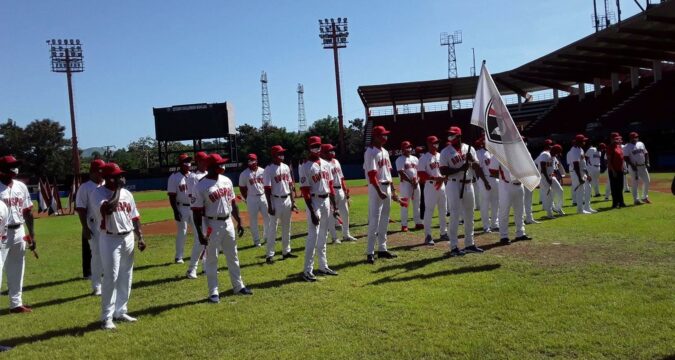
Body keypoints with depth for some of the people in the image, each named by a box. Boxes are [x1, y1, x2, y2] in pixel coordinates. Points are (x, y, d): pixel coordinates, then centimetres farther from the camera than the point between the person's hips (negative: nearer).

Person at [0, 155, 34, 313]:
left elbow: (27, 212, 13)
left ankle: (16, 303, 27)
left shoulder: (21, 186, 9)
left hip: (19, 232, 7)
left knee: (16, 270, 15)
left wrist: (32, 235, 12)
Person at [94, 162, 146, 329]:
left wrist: (140, 237, 6)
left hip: (128, 238, 6)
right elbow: (108, 209, -29)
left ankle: (120, 311, 23)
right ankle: (107, 317, 1)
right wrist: (117, 189, -19)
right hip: (110, 240, -6)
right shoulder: (100, 193, -9)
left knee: (126, 277, 11)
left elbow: (134, 217, 13)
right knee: (111, 277, -7)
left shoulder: (127, 193, 9)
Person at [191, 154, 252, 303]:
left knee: (233, 256, 15)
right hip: (212, 225, -6)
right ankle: (213, 292, 12)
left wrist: (239, 222, 11)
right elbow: (196, 212, -13)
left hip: (228, 222, 6)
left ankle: (238, 286, 27)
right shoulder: (201, 186, -14)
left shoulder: (226, 181, 5)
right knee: (211, 259, 3)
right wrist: (200, 234, -17)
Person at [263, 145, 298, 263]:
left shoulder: (286, 167, 9)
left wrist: (292, 201, 11)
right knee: (273, 228, -3)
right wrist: (270, 206, -17)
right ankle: (270, 255, 2)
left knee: (286, 227, 13)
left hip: (287, 200, 7)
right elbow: (267, 189, -13)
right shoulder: (269, 170, -11)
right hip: (276, 201, -7)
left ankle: (286, 251, 24)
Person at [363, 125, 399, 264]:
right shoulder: (371, 152, -13)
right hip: (376, 188, -9)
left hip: (387, 187, 9)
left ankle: (382, 249, 22)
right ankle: (370, 252, -5)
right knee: (374, 220, -9)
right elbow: (372, 175, -20)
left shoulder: (385, 152, 15)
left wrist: (393, 190, 17)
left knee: (384, 220, 13)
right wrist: (379, 191, -26)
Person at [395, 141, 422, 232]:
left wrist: (417, 181, -4)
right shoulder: (400, 160, -5)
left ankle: (418, 223, 17)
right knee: (405, 205, -5)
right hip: (405, 183, -6)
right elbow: (402, 173, -14)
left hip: (416, 183, 6)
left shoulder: (415, 158, 15)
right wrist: (411, 182, -17)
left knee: (417, 204, 10)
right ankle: (404, 225, -1)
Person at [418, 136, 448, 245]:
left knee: (443, 210, 12)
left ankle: (443, 233, 24)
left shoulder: (441, 156, 12)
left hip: (442, 185, 6)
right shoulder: (424, 158, -6)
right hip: (430, 186, -6)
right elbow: (421, 174, -12)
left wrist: (442, 178, -9)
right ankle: (428, 236, -1)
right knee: (429, 211, -5)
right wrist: (435, 178, -21)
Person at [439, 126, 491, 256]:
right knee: (455, 216, -7)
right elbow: (443, 171, -11)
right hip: (454, 185, -5)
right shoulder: (445, 152, -5)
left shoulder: (469, 148, 8)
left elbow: (477, 167, 8)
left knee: (469, 216, 11)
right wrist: (460, 169, -21)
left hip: (468, 184, 5)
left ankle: (469, 244, 22)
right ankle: (454, 247, -4)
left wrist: (485, 181, -1)